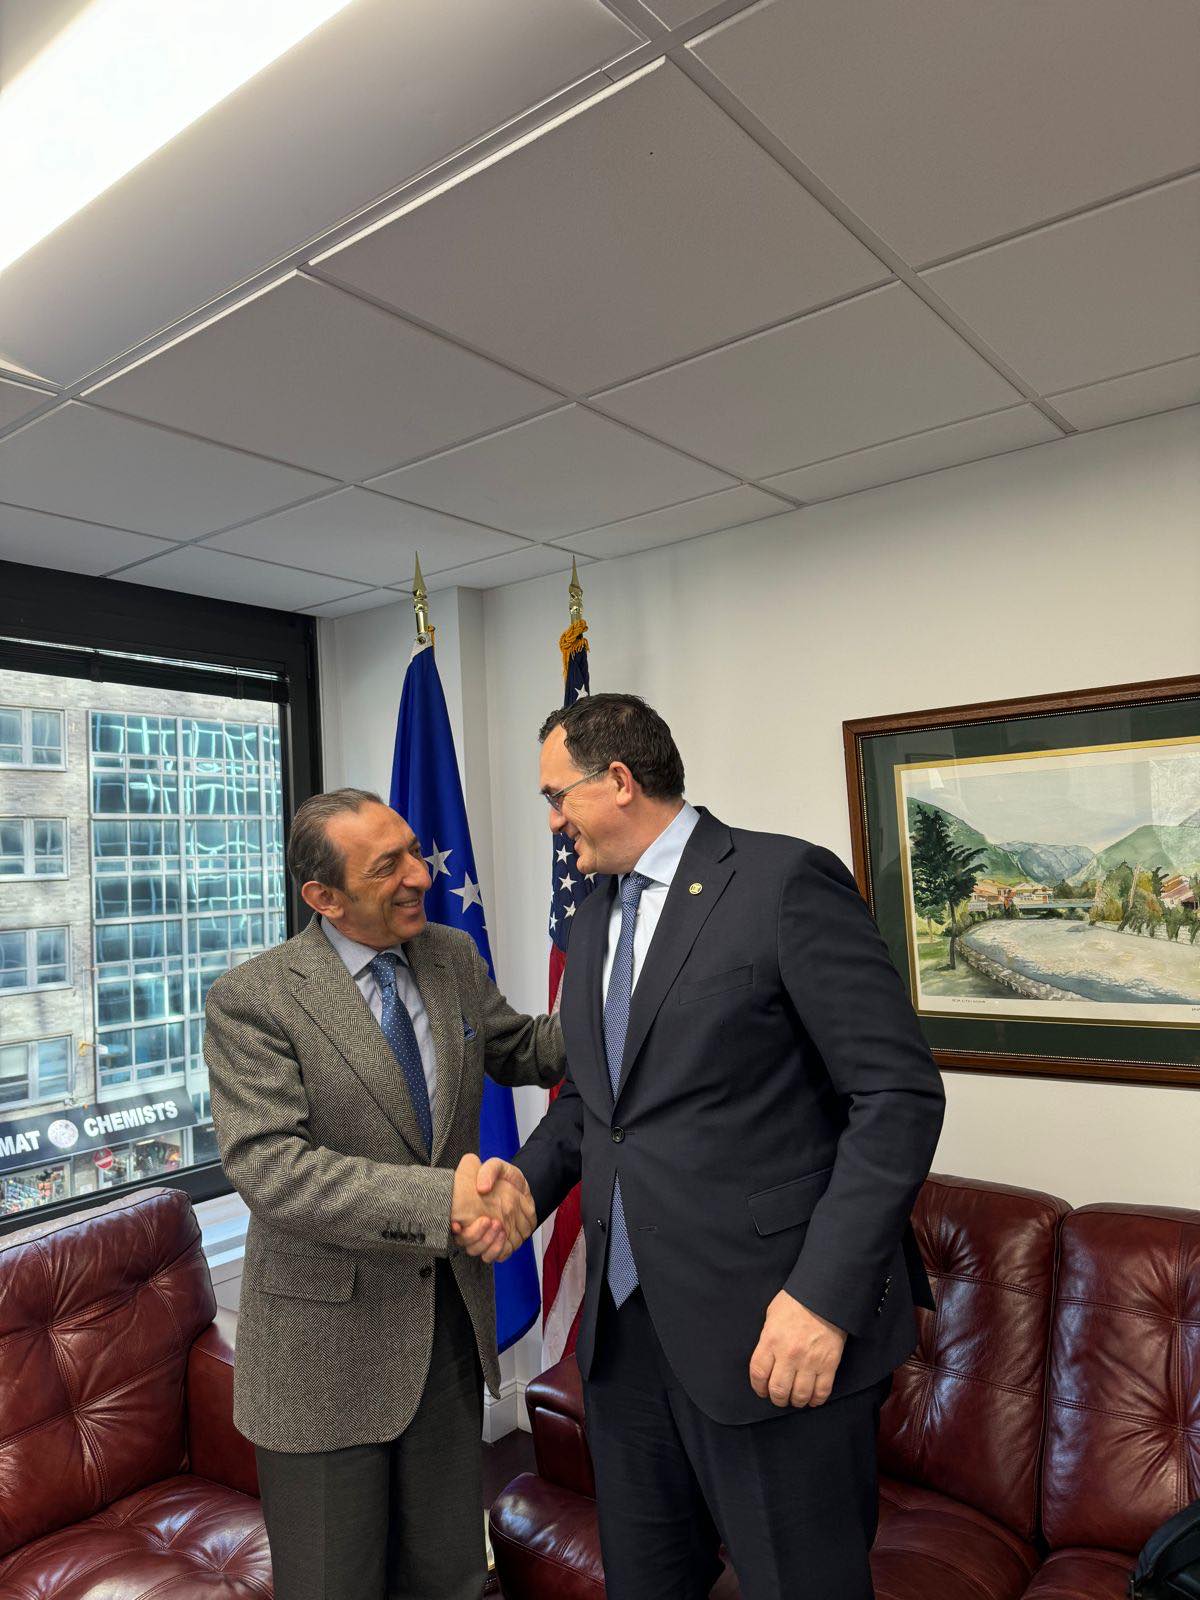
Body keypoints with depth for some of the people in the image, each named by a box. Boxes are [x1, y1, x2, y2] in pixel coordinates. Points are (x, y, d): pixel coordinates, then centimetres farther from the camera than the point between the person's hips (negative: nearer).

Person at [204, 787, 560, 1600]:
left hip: (452, 1313, 5)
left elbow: (518, 1049, 14)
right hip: (329, 1333, -4)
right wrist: (441, 1198, -36)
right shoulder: (251, 1000, -18)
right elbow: (267, 1166, -26)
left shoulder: (454, 956, -1)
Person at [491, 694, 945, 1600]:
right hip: (626, 1327, 7)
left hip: (773, 1330, -7)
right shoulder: (595, 921, 12)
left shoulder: (786, 881, -12)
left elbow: (899, 1092, -15)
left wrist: (825, 1295, -20)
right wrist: (526, 1180, 1)